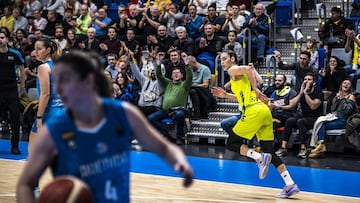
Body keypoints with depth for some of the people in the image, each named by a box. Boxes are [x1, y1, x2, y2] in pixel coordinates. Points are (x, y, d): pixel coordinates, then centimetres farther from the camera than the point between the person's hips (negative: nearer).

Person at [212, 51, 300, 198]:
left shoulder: (233, 70, 4)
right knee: (269, 152, 7)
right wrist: (225, 95, 32)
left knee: (232, 143, 4)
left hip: (254, 111, -9)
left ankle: (259, 157, -17)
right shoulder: (239, 75, 30)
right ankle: (290, 185, -3)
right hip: (265, 112, 9)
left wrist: (256, 90, -17)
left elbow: (248, 69, -18)